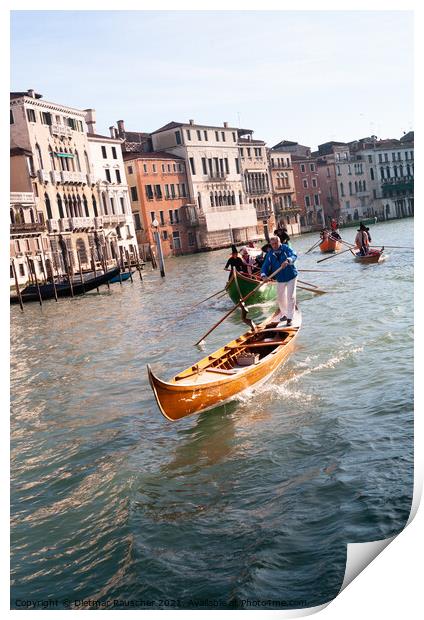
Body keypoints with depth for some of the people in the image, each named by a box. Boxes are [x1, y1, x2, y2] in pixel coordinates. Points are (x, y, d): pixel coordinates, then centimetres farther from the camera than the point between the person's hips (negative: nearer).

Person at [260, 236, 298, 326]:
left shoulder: (285, 248, -14)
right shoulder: (270, 254, -5)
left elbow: (294, 255, -29)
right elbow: (265, 265, -10)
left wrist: (288, 260, -50)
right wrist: (263, 275, -29)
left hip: (291, 276, -4)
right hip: (280, 279, 4)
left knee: (291, 297, -6)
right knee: (281, 298, 12)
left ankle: (289, 318, 0)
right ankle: (283, 314, 34)